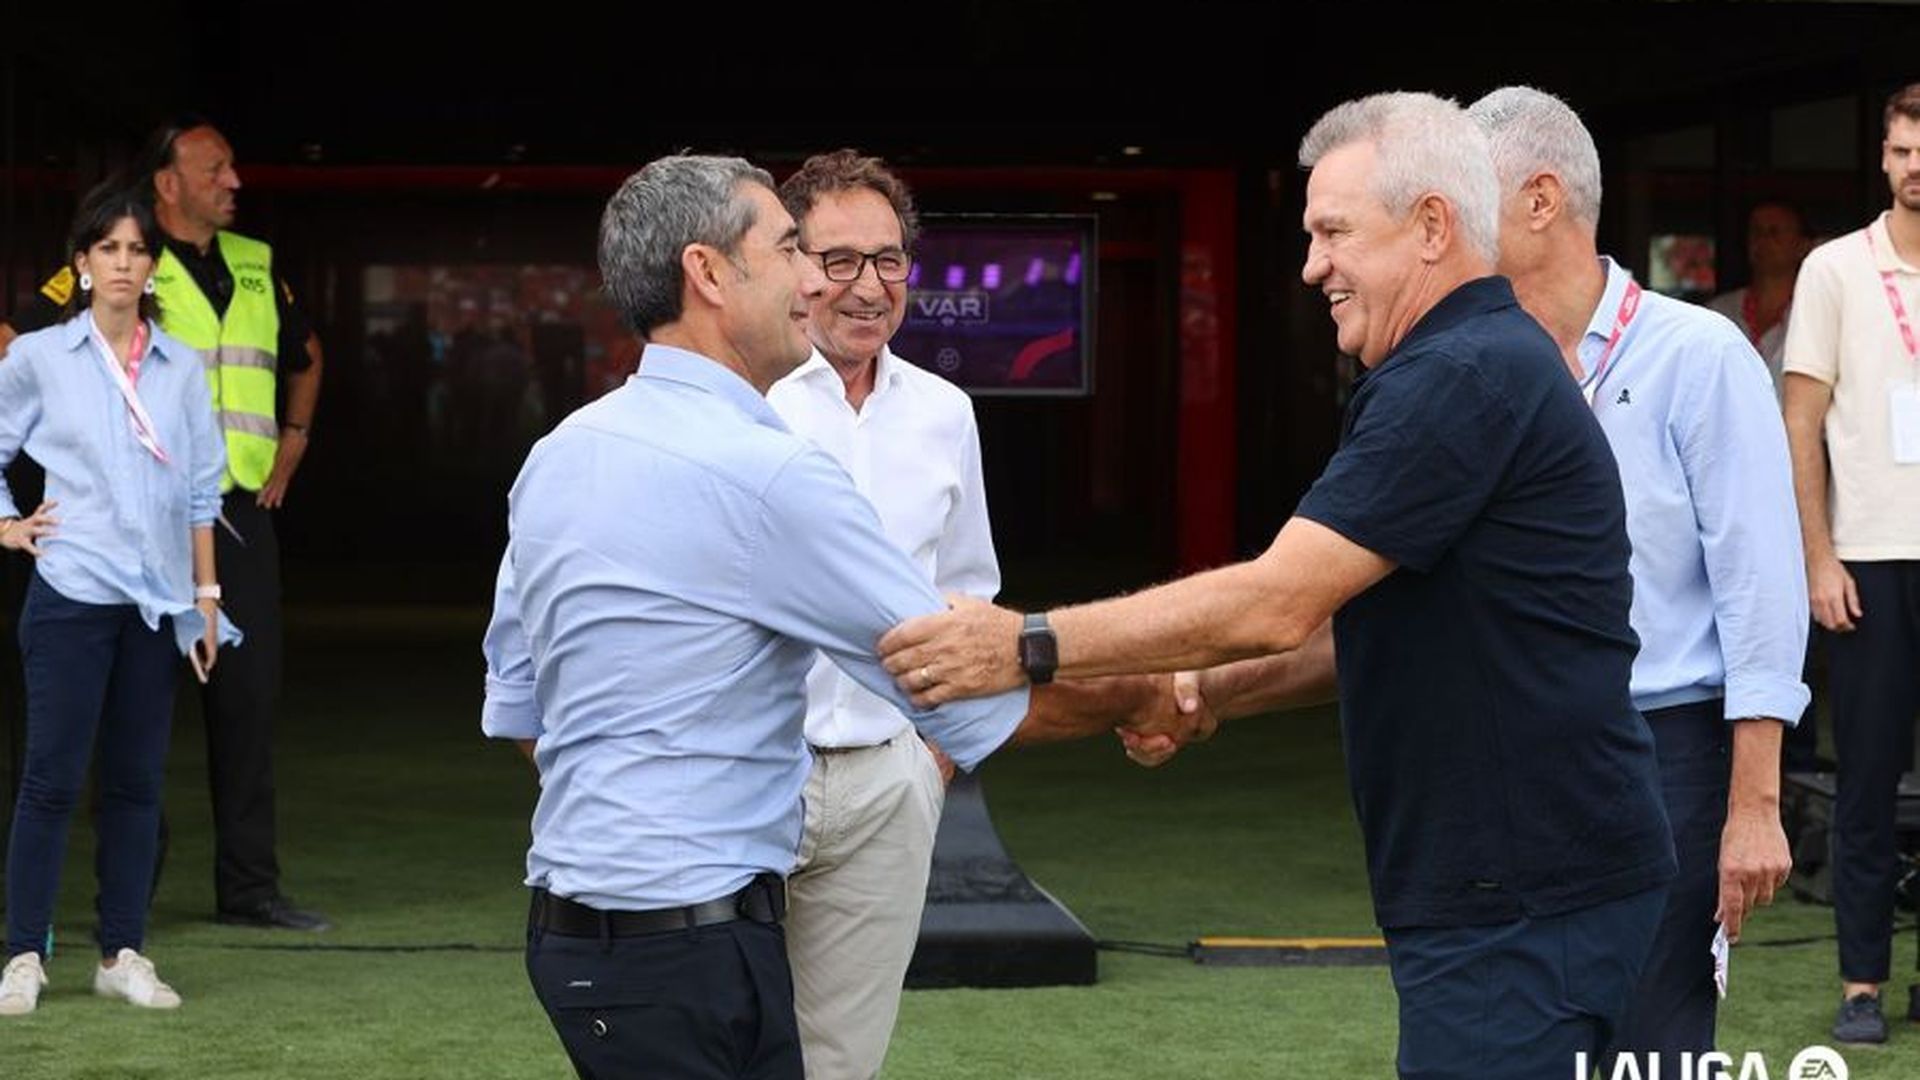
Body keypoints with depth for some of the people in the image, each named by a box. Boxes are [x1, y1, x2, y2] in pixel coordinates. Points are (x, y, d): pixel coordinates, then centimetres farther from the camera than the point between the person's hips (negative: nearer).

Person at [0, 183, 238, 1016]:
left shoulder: (180, 368, 8)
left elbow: (200, 490, 10)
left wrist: (206, 595, 8)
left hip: (157, 601, 3)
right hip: (72, 595, -3)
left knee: (137, 781, 6)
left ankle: (123, 953, 13)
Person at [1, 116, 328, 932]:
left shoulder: (256, 268, 14)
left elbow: (305, 353, 33)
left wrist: (293, 440, 23)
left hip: (243, 507, 6)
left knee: (250, 689, 5)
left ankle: (248, 885, 11)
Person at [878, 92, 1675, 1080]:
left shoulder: (1466, 378, -18)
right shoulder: (1482, 365, 17)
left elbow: (1278, 602, -22)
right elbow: (1379, 618, 23)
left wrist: (1030, 645, -17)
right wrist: (1209, 693, 10)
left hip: (1529, 905, -11)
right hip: (1504, 886, 11)